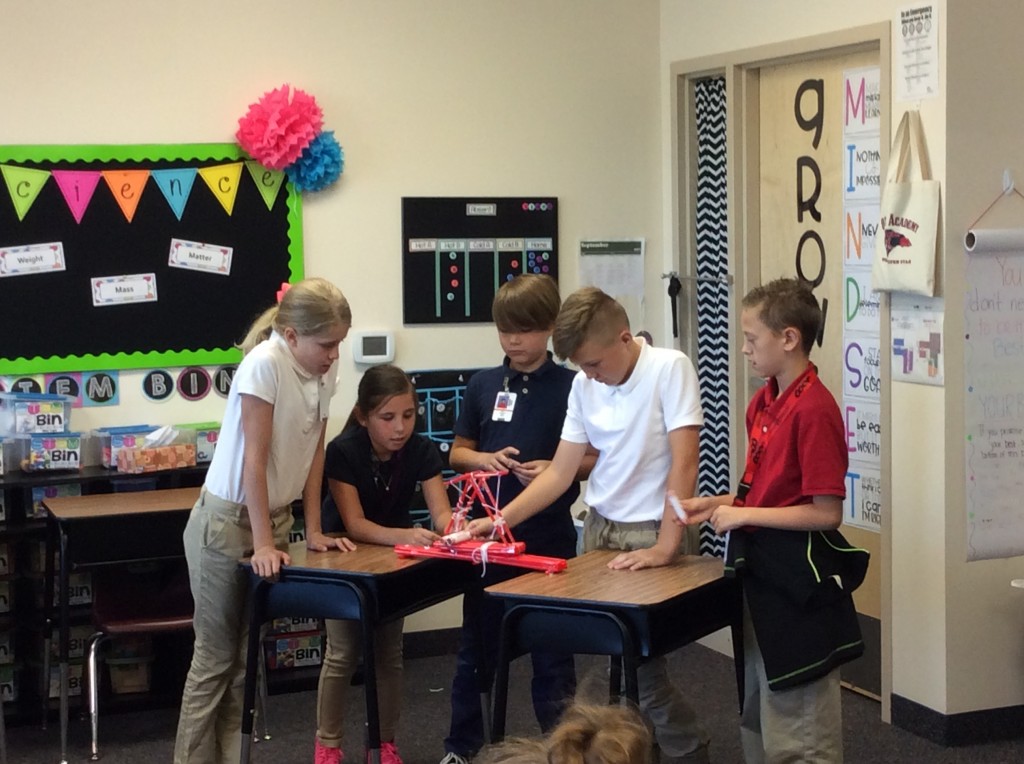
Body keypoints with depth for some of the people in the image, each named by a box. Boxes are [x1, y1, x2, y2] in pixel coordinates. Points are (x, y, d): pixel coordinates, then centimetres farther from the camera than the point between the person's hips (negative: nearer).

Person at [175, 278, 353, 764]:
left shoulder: (325, 368, -2)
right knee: (216, 654, 2)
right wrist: (262, 544, -22)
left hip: (275, 517, 7)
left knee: (251, 652, 10)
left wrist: (313, 530, 4)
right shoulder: (264, 364, -23)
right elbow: (254, 459, -23)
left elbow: (314, 451, 5)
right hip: (226, 522, -6)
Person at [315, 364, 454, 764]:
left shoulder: (422, 450, -23)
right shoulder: (343, 451, -31)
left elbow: (441, 511, -27)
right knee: (343, 653, -2)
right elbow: (355, 524, -36)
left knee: (390, 650, 7)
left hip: (394, 553, 3)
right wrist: (407, 535, -53)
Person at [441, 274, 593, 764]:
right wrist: (485, 459, -9)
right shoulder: (483, 385, 5)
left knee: (552, 649, 7)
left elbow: (597, 459, -1)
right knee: (475, 645, 13)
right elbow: (458, 452, 12)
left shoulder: (571, 387, -5)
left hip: (549, 536, -3)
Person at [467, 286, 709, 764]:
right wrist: (501, 519, -4)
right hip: (598, 527, 6)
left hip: (648, 531, -6)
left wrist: (665, 547, -23)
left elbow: (684, 464, -19)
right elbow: (560, 473, 6)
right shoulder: (585, 384, 3)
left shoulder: (669, 369, -15)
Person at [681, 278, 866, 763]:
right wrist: (717, 504, 2)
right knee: (758, 719, 22)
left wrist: (743, 516, -17)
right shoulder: (762, 403, 7)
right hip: (761, 570, 9)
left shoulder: (814, 410, -20)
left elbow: (826, 512, -21)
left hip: (796, 580, -9)